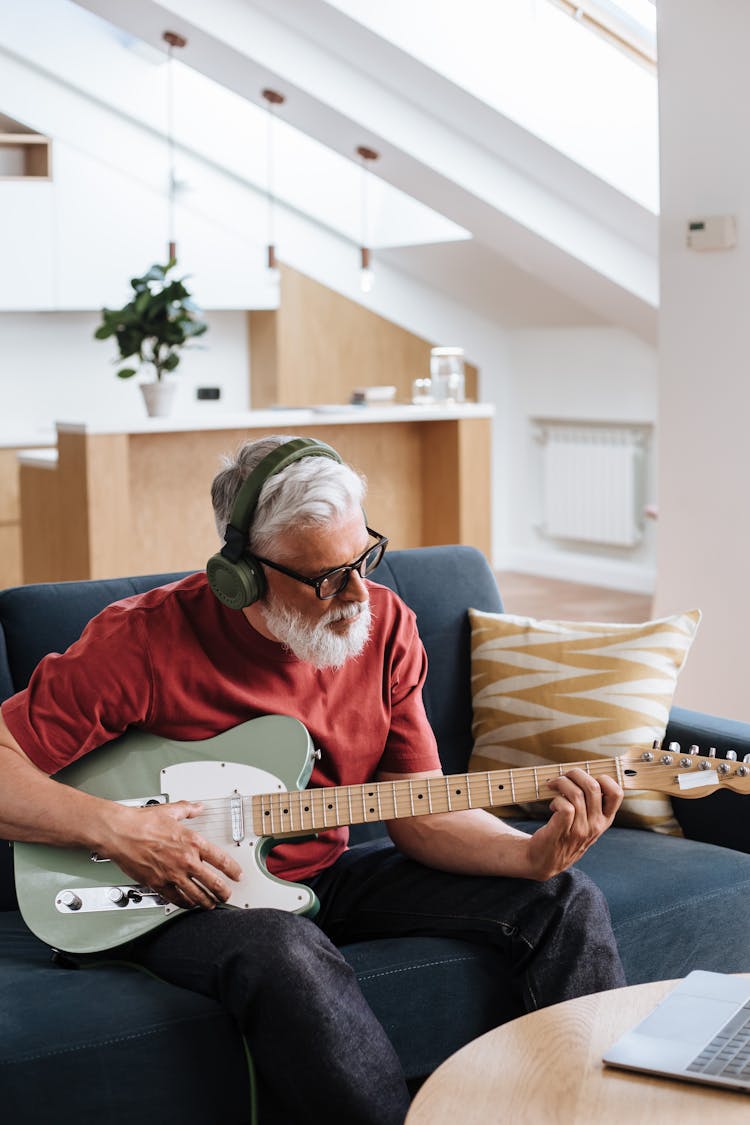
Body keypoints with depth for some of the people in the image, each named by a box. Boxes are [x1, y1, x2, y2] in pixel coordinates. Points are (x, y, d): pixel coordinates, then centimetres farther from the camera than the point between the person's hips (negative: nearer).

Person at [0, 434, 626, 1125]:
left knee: (566, 901, -5)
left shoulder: (383, 626, -3)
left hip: (328, 875, 5)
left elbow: (420, 815, -2)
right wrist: (116, 830, -27)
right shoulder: (146, 641, -18)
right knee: (288, 956, -41)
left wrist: (533, 855, -19)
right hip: (191, 898, -5)